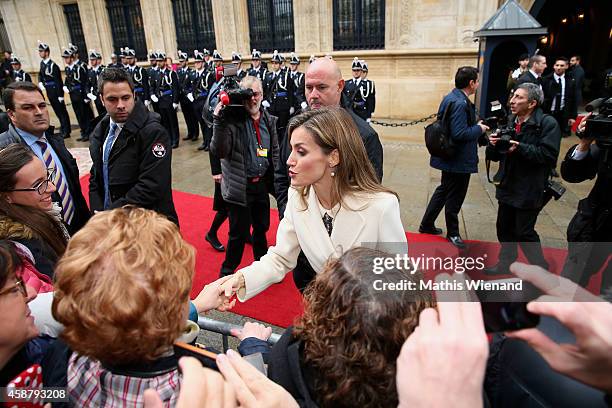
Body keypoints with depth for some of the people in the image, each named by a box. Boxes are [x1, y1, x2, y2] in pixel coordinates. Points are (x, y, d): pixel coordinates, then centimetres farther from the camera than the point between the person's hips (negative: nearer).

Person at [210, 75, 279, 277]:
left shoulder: (269, 120, 5)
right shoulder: (232, 119, -11)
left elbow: (275, 151, 12)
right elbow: (219, 151, -21)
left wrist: (274, 179, 7)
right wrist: (219, 121, -31)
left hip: (262, 184, 5)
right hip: (240, 186, -5)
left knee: (262, 227, 20)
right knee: (239, 233, 4)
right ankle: (227, 273, 26)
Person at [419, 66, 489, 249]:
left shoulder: (450, 98, 7)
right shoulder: (460, 103, -23)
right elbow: (459, 133, -29)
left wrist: (476, 126, 12)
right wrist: (479, 128, -13)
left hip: (449, 156, 10)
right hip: (459, 160, -10)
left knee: (444, 190, 22)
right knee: (455, 196, 7)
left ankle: (427, 224, 32)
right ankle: (453, 233, 25)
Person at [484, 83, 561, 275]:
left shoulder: (547, 123, -11)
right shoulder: (509, 121, 8)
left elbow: (549, 155, -23)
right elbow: (494, 156, 9)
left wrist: (520, 148, -27)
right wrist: (493, 145, -12)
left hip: (530, 190, -6)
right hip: (507, 186, 7)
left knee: (524, 232, 0)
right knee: (504, 227, 16)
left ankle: (540, 267, 23)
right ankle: (506, 262, 34)